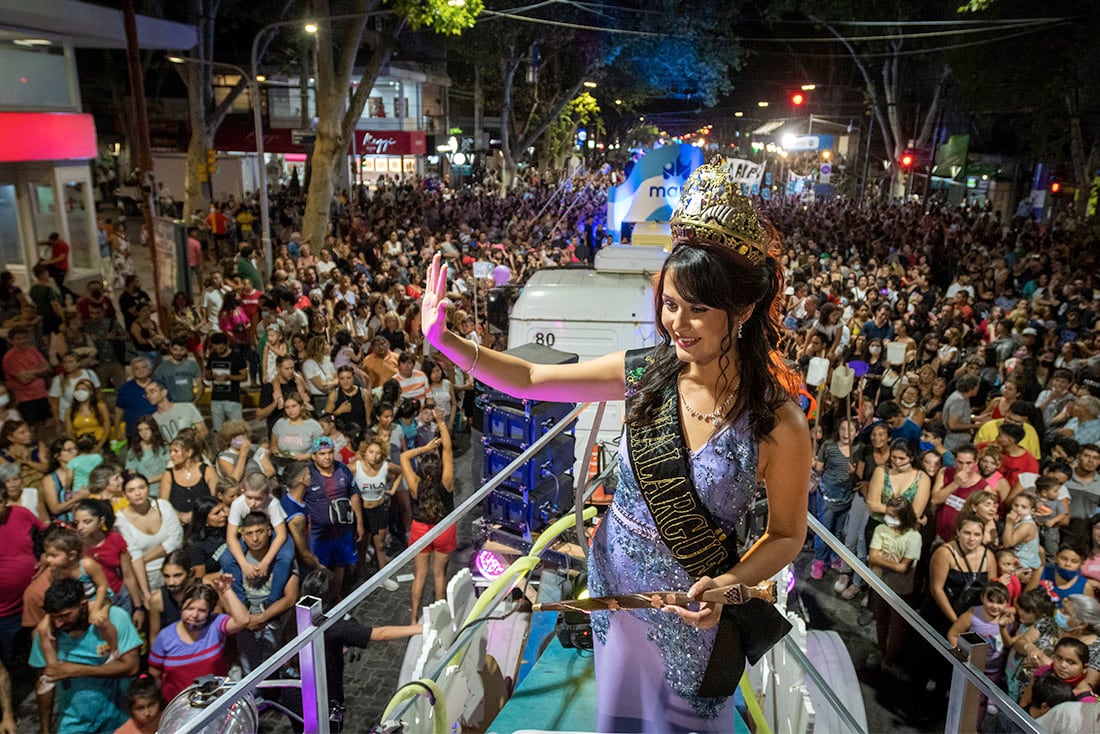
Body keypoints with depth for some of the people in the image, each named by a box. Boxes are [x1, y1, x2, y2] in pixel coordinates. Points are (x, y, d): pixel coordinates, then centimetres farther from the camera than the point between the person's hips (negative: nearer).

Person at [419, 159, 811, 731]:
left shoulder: (778, 425, -22)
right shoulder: (645, 374, -13)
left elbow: (786, 535, -9)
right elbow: (529, 380, -7)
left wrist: (727, 585, -25)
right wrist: (444, 340, -15)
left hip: (693, 603, -3)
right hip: (615, 579, 3)